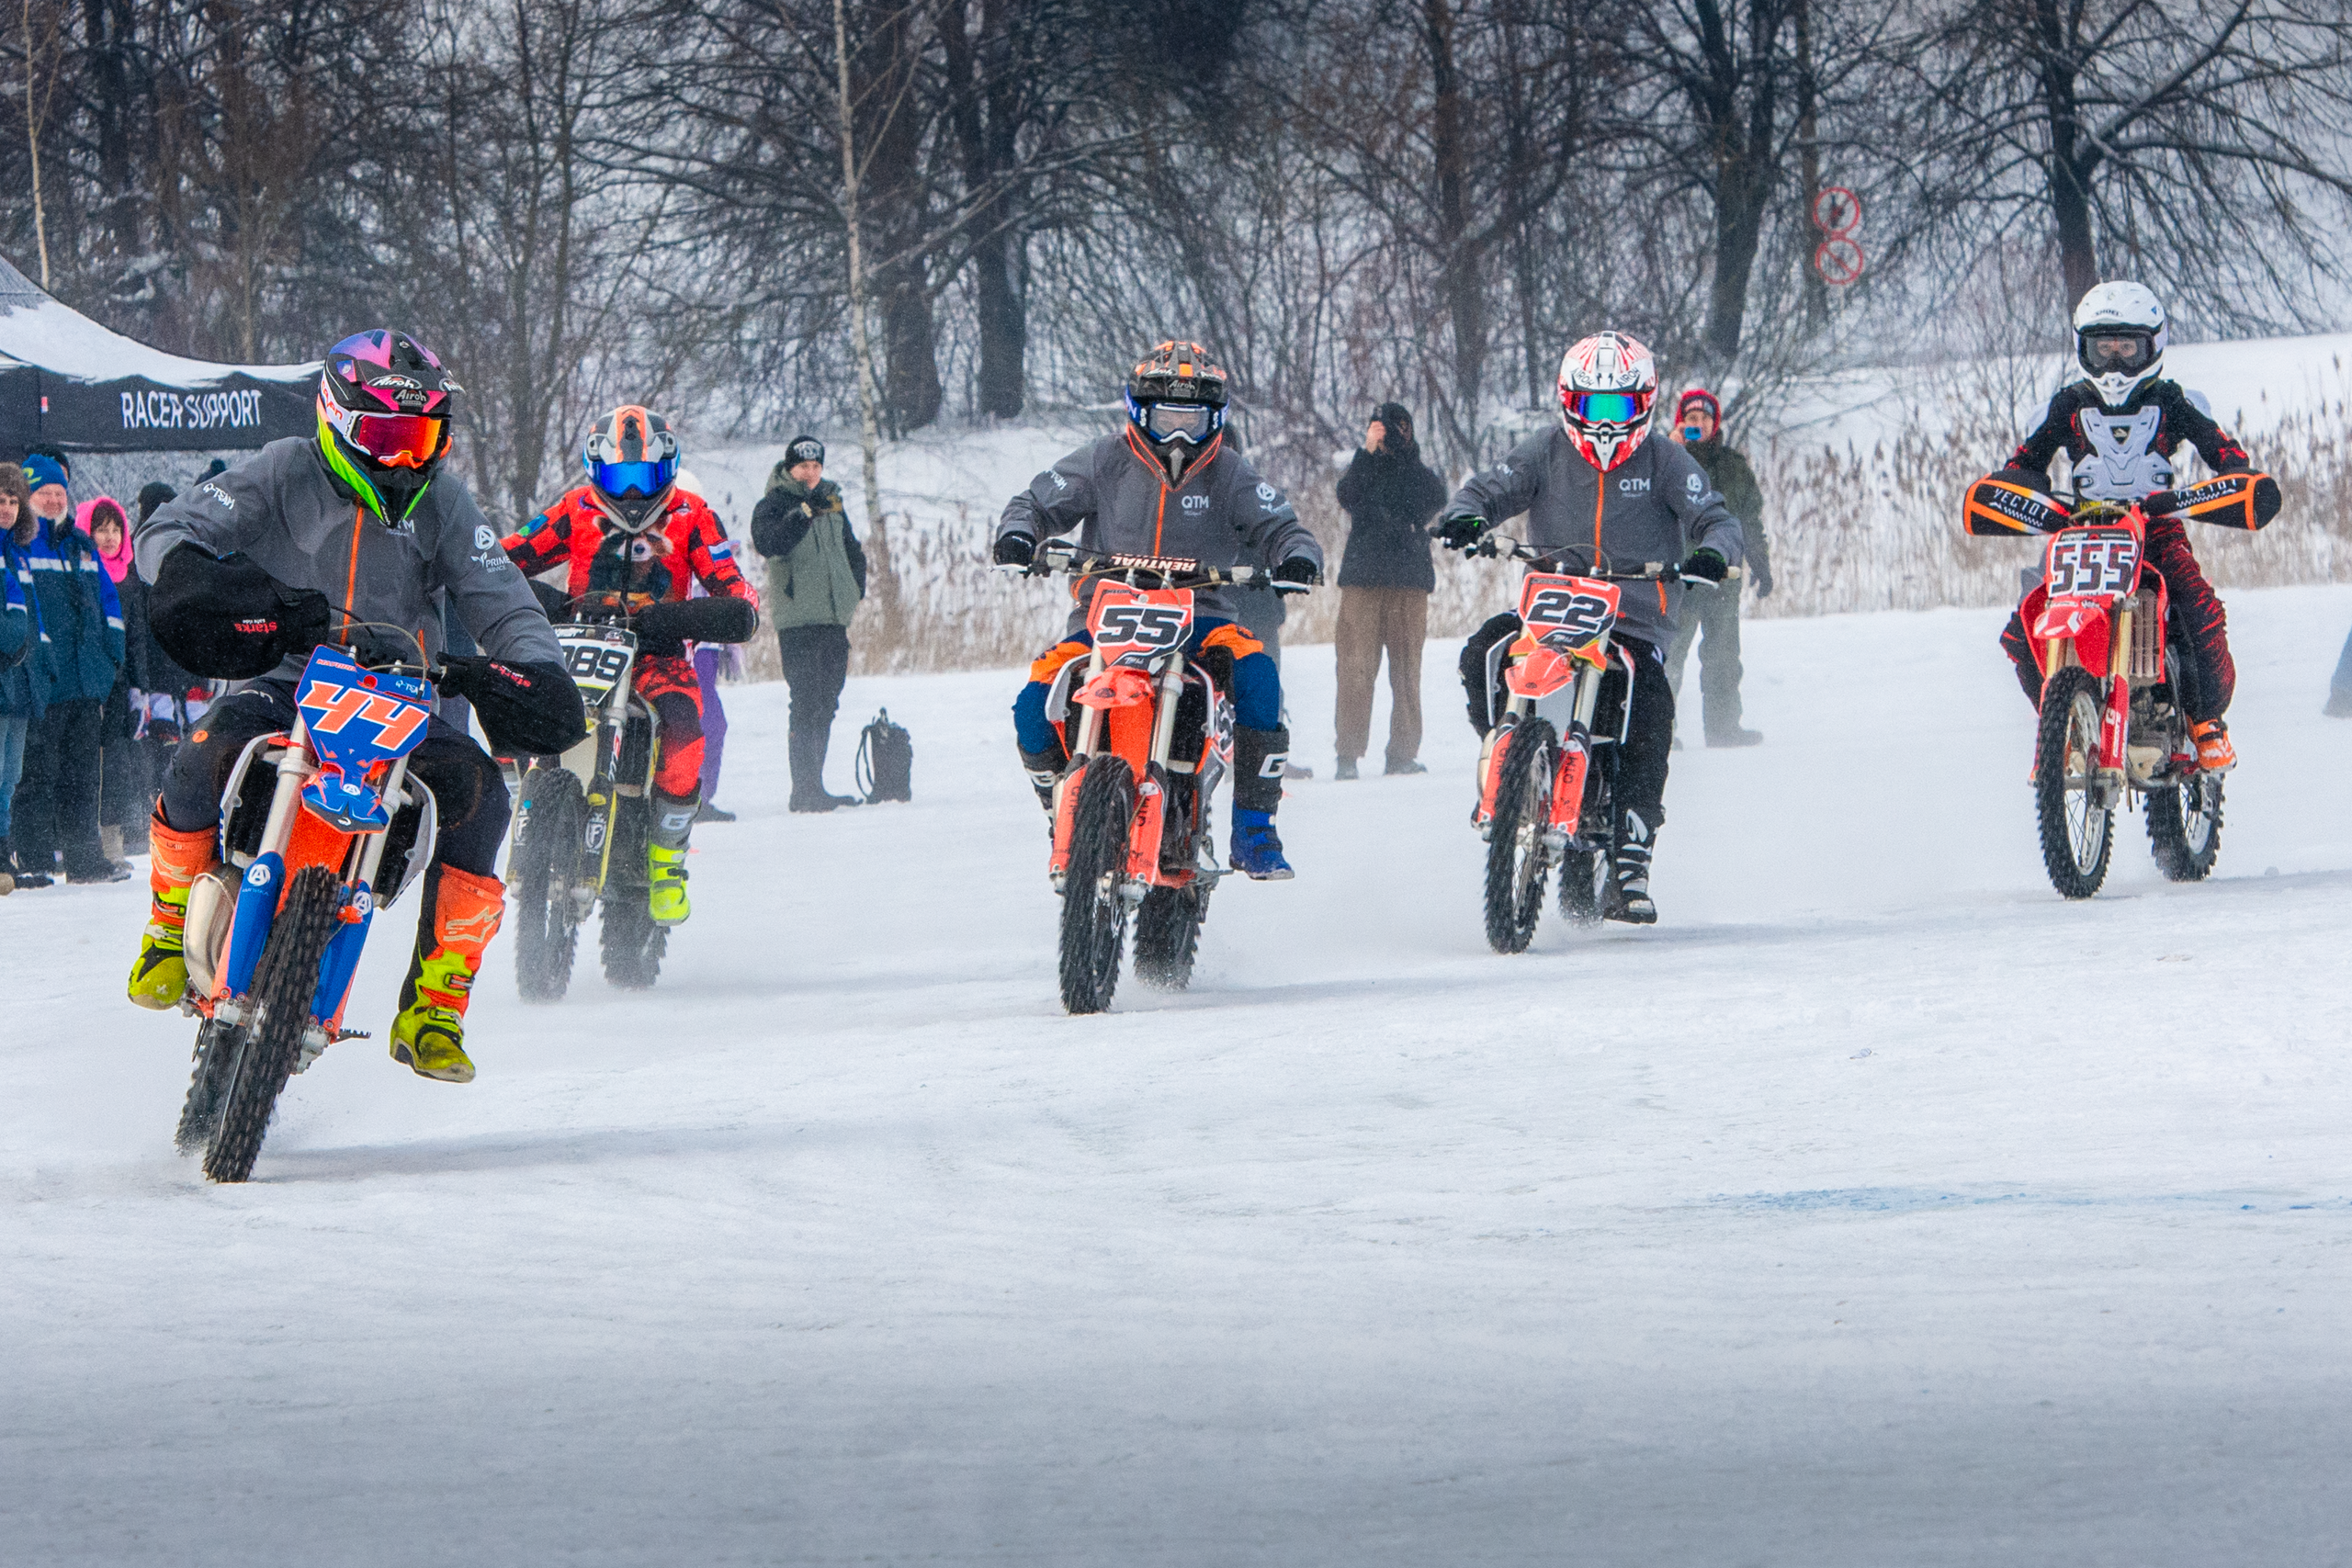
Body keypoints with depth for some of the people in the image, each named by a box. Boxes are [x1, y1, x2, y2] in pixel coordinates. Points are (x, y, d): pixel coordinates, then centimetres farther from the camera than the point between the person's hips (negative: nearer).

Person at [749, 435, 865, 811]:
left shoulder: (832, 505, 17)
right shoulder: (774, 506, -3)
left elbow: (852, 551, 29)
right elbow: (767, 542, -24)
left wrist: (855, 590, 16)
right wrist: (806, 512, -31)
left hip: (835, 622, 7)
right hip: (798, 621, -7)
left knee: (825, 707, 10)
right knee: (806, 705, -13)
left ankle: (814, 788, 15)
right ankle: (805, 789, -14)